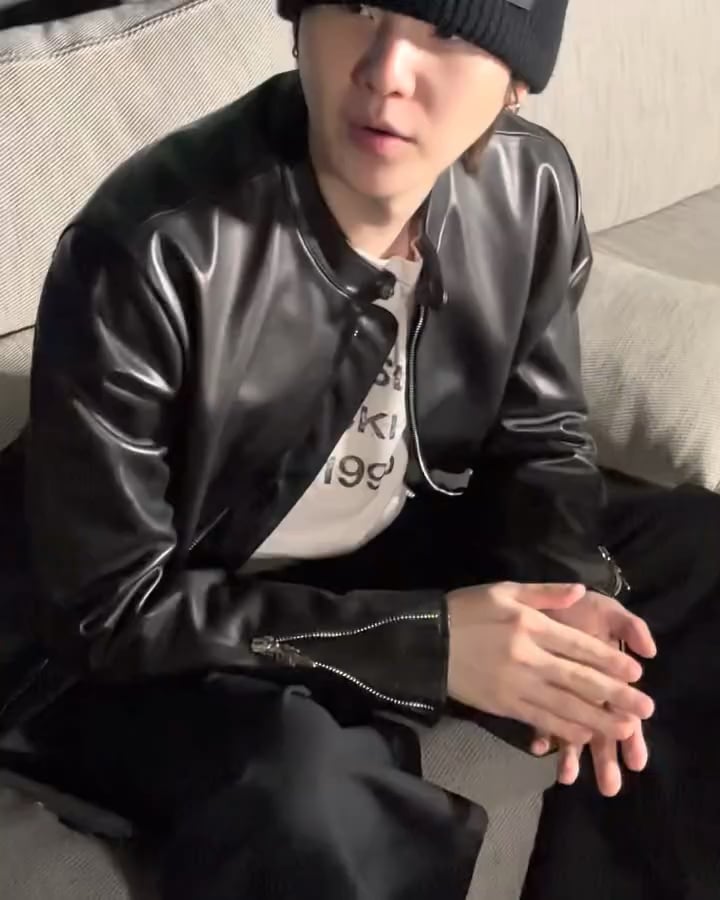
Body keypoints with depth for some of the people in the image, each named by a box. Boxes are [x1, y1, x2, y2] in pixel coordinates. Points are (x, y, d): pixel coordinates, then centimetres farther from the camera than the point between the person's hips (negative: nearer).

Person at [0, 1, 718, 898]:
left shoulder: (532, 190, -11)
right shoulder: (150, 250, -28)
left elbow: (539, 436, 3)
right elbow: (109, 607, -22)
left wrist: (564, 586, -20)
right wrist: (422, 644, -29)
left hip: (398, 559, 6)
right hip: (160, 650, -5)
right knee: (308, 806, -37)